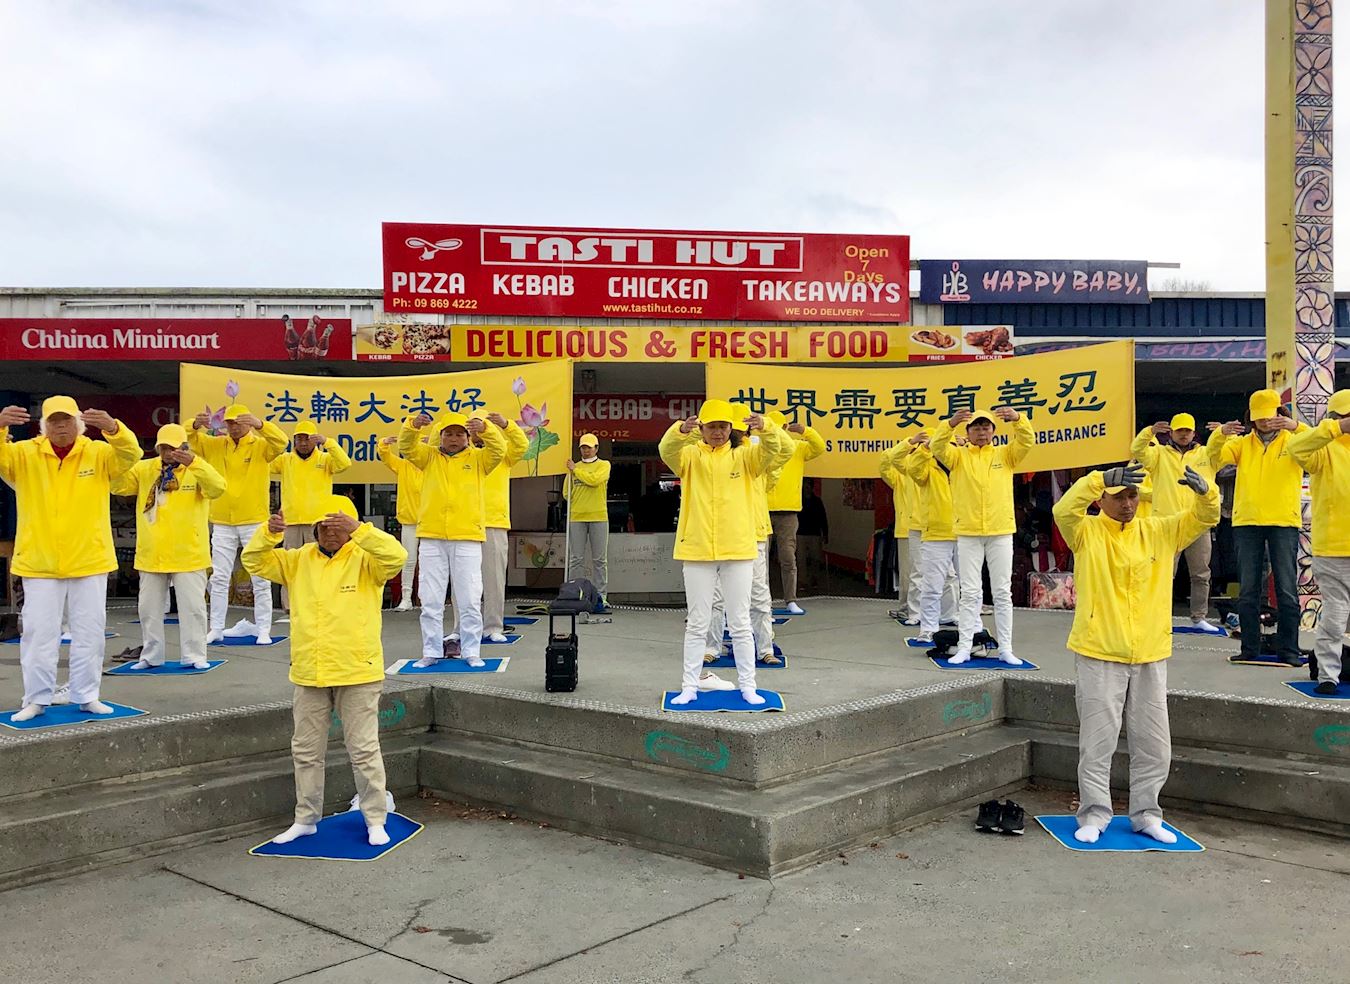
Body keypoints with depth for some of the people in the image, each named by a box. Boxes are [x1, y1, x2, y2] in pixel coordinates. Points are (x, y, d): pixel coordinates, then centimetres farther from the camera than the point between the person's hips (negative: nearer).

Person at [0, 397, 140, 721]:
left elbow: (130, 454, -17)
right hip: (39, 563, 0)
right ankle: (36, 699, 13)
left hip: (89, 561, 1)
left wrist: (112, 428, -37)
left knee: (89, 632, 8)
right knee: (39, 632, 4)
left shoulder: (99, 453, -1)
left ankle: (87, 696, 19)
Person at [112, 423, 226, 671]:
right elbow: (117, 486, 1)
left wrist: (193, 463, -33)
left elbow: (218, 488, -22)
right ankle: (151, 655, 23)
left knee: (192, 607, 1)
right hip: (151, 555, 4)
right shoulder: (144, 468, 6)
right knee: (149, 607, 12)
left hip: (188, 555, -4)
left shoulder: (197, 469, -5)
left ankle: (193, 655, 10)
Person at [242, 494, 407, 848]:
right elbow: (254, 562, 5)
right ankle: (306, 819, 28)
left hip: (358, 674, -4)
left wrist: (359, 528, -32)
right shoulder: (299, 559, 7)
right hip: (308, 674, 5)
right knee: (306, 750, 14)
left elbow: (396, 556, -23)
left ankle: (375, 820, 15)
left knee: (364, 751, 3)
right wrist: (269, 533, -14)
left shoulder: (365, 559, -5)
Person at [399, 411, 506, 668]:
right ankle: (431, 651, 14)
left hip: (468, 538, -2)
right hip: (431, 538, 2)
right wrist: (412, 426, -25)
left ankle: (471, 651, 10)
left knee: (470, 601, 1)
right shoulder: (429, 456, 11)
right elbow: (406, 447, -4)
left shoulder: (477, 458, 7)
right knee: (431, 601, 6)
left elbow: (499, 450, -10)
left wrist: (485, 428, -29)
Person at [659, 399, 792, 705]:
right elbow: (667, 450, -18)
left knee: (741, 623, 7)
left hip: (738, 551, 0)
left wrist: (765, 428, -31)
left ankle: (747, 686, 16)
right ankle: (690, 686, 15)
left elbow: (782, 451, -9)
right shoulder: (690, 456, 4)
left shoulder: (744, 457, 5)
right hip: (698, 551, 0)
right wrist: (681, 431, -41)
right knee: (697, 624, 8)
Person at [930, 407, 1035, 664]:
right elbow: (937, 447, -13)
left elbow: (1027, 441, -9)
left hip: (1001, 533, 1)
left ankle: (1005, 648, 10)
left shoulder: (1005, 455, 7)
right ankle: (964, 647, 6)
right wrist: (951, 423, -33)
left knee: (1002, 592, 5)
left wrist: (1017, 419, -29)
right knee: (970, 592, 3)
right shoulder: (958, 456, 5)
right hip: (968, 534, 0)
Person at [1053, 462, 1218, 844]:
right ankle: (1094, 814, 13)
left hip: (1150, 656, 4)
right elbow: (1063, 510, -22)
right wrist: (1100, 479, -33)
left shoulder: (1159, 532, 8)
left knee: (1154, 744, 10)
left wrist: (1203, 490, -18)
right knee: (1098, 742, 2)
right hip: (1099, 655, -4)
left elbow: (1205, 517, 4)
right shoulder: (1087, 532, -3)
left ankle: (1146, 814, 24)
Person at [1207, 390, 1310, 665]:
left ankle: (1289, 649, 6)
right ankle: (1249, 648, 12)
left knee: (1287, 589, 0)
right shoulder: (1241, 443, 10)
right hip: (1247, 522, 2)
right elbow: (1215, 459, -5)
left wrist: (1297, 427, -29)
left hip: (1284, 522, -2)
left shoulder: (1293, 440, 5)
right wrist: (1220, 434, -24)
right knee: (1248, 589, 5)